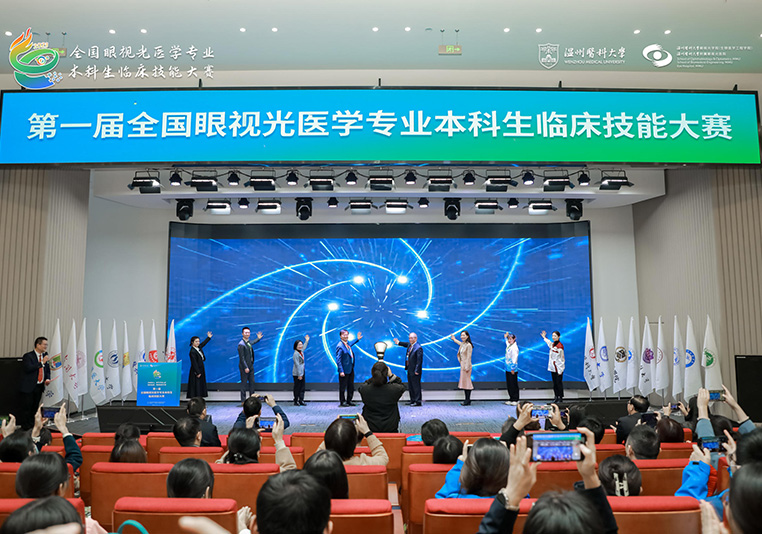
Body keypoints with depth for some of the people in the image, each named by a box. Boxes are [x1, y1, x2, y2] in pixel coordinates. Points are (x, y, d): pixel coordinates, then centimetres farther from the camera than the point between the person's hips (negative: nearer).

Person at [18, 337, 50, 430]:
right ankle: (25, 428, 6)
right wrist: (42, 362, -23)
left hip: (39, 386, 6)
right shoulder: (28, 356, -10)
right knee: (25, 408, -1)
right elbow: (28, 368, -24)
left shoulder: (45, 355, 10)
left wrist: (47, 379, 1)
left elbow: (47, 370, 18)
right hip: (28, 387, -6)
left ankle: (32, 427, 20)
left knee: (35, 408, 12)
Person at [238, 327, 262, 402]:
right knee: (244, 383, -2)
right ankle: (243, 401, 4)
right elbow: (242, 357, -19)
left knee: (251, 382, 12)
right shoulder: (241, 344, -16)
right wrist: (245, 367, -21)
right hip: (244, 367, -8)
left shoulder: (248, 342, 10)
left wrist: (258, 338, 44)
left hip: (250, 366, 8)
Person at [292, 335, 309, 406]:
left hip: (302, 373, 8)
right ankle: (296, 401, 9)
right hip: (297, 374, -8)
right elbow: (297, 365, -19)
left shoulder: (301, 352, 8)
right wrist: (299, 375, -20)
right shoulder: (296, 354, -17)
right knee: (297, 388, 0)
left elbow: (304, 347, 35)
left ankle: (301, 401, 14)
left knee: (302, 387, 9)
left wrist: (306, 341, 41)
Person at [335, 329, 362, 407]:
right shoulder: (340, 346, -20)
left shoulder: (347, 342, 5)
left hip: (351, 369, 9)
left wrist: (357, 339, 32)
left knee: (351, 386, 16)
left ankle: (349, 401, 28)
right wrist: (341, 371, -23)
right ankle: (342, 402, 14)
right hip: (344, 370, -9)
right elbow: (338, 360, -20)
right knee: (342, 387, 3)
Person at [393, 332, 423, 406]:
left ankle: (418, 401, 3)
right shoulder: (410, 345, 8)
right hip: (410, 370, 10)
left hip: (415, 371, -10)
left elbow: (419, 360, -21)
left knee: (416, 386, -3)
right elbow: (406, 344, 35)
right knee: (410, 386, 16)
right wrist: (399, 342, 32)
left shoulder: (418, 348, -18)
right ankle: (412, 400, 25)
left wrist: (417, 371, -23)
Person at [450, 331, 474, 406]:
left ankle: (468, 401, -3)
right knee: (464, 382, 8)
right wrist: (454, 339, 56)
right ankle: (466, 399, 12)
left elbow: (468, 357, -15)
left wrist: (467, 367, -18)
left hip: (466, 365, -8)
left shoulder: (469, 345, -12)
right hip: (462, 365, 8)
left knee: (466, 381, -7)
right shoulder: (462, 344, 13)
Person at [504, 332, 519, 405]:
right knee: (509, 385, 11)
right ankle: (511, 399, 19)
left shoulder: (514, 347, -15)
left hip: (512, 369, -9)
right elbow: (507, 342, 38)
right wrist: (506, 337, 31)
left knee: (513, 385, -2)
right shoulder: (508, 346, 10)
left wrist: (513, 369, -19)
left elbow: (514, 359, -18)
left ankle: (515, 400, 6)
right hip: (508, 369, 9)